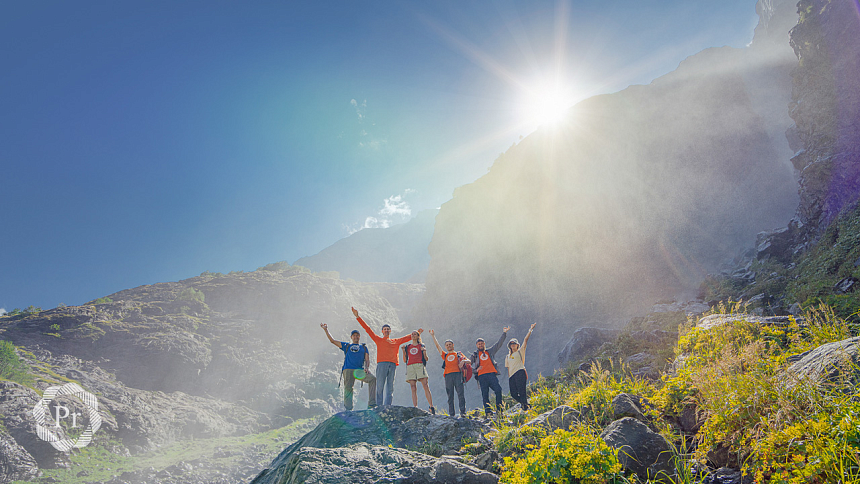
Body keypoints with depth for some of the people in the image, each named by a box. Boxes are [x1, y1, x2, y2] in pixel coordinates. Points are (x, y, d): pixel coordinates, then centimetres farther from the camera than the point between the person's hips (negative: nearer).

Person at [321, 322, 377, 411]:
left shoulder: (364, 347, 25)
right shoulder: (346, 346, 23)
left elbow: (367, 360, 15)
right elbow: (332, 340, 20)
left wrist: (367, 368, -6)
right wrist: (326, 330, 13)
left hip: (360, 370, 0)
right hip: (348, 369, 0)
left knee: (372, 379, -23)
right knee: (348, 388, -15)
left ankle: (371, 404, -25)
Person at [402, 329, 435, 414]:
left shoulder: (421, 346, 18)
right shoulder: (407, 347, 23)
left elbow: (426, 359, 12)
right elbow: (405, 360, 19)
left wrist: (424, 351, -5)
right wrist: (403, 351, 6)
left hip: (420, 366, -2)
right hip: (410, 367, 2)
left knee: (426, 387, -15)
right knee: (413, 389, -8)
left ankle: (432, 407, -19)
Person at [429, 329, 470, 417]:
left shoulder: (458, 354, 19)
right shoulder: (445, 355, 26)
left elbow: (469, 361, 11)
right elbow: (437, 346, 24)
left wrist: (463, 361, -10)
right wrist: (433, 336, 22)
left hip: (457, 374, -2)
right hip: (448, 375, 3)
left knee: (460, 394, -13)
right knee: (450, 396, -2)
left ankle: (463, 412, -14)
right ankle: (451, 414, -1)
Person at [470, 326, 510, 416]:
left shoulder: (490, 351, 23)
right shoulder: (474, 355, 20)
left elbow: (499, 343, 20)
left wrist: (504, 333, 14)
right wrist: (475, 370, -1)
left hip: (492, 374, 1)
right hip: (482, 376, -1)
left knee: (498, 390, -14)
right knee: (485, 394, -7)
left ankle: (499, 408, -4)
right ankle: (488, 411, -6)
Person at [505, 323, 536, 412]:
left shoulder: (520, 351, 13)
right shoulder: (508, 357, 26)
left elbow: (525, 340, 6)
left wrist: (530, 330, 0)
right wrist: (508, 378, 12)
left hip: (520, 373, -5)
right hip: (511, 375, 5)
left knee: (521, 391, -17)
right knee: (514, 394, -5)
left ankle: (526, 407, -13)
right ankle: (526, 402, 15)